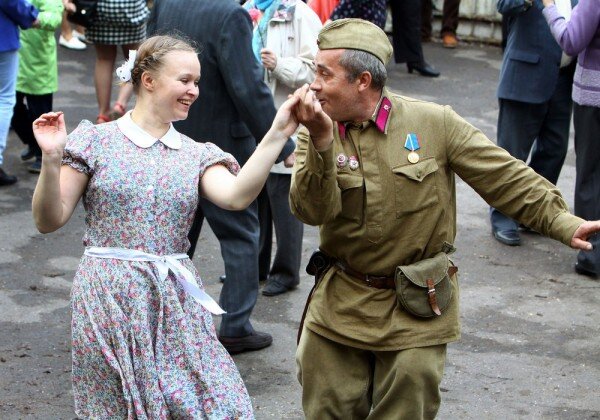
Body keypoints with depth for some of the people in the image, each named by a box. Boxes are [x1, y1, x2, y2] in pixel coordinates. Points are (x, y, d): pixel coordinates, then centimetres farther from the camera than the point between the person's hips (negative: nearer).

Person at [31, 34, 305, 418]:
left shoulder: (197, 155, 9)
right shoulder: (95, 140, 1)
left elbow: (236, 196, -13)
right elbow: (49, 221, 0)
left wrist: (277, 135, -21)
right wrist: (52, 159, -16)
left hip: (176, 302, 3)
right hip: (109, 298, -3)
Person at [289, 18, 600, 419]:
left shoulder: (433, 123, -9)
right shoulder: (317, 133, -4)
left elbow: (506, 177, -6)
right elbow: (312, 211, -18)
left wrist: (563, 221, -15)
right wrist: (321, 141, -32)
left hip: (416, 312, -2)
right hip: (339, 306, 2)